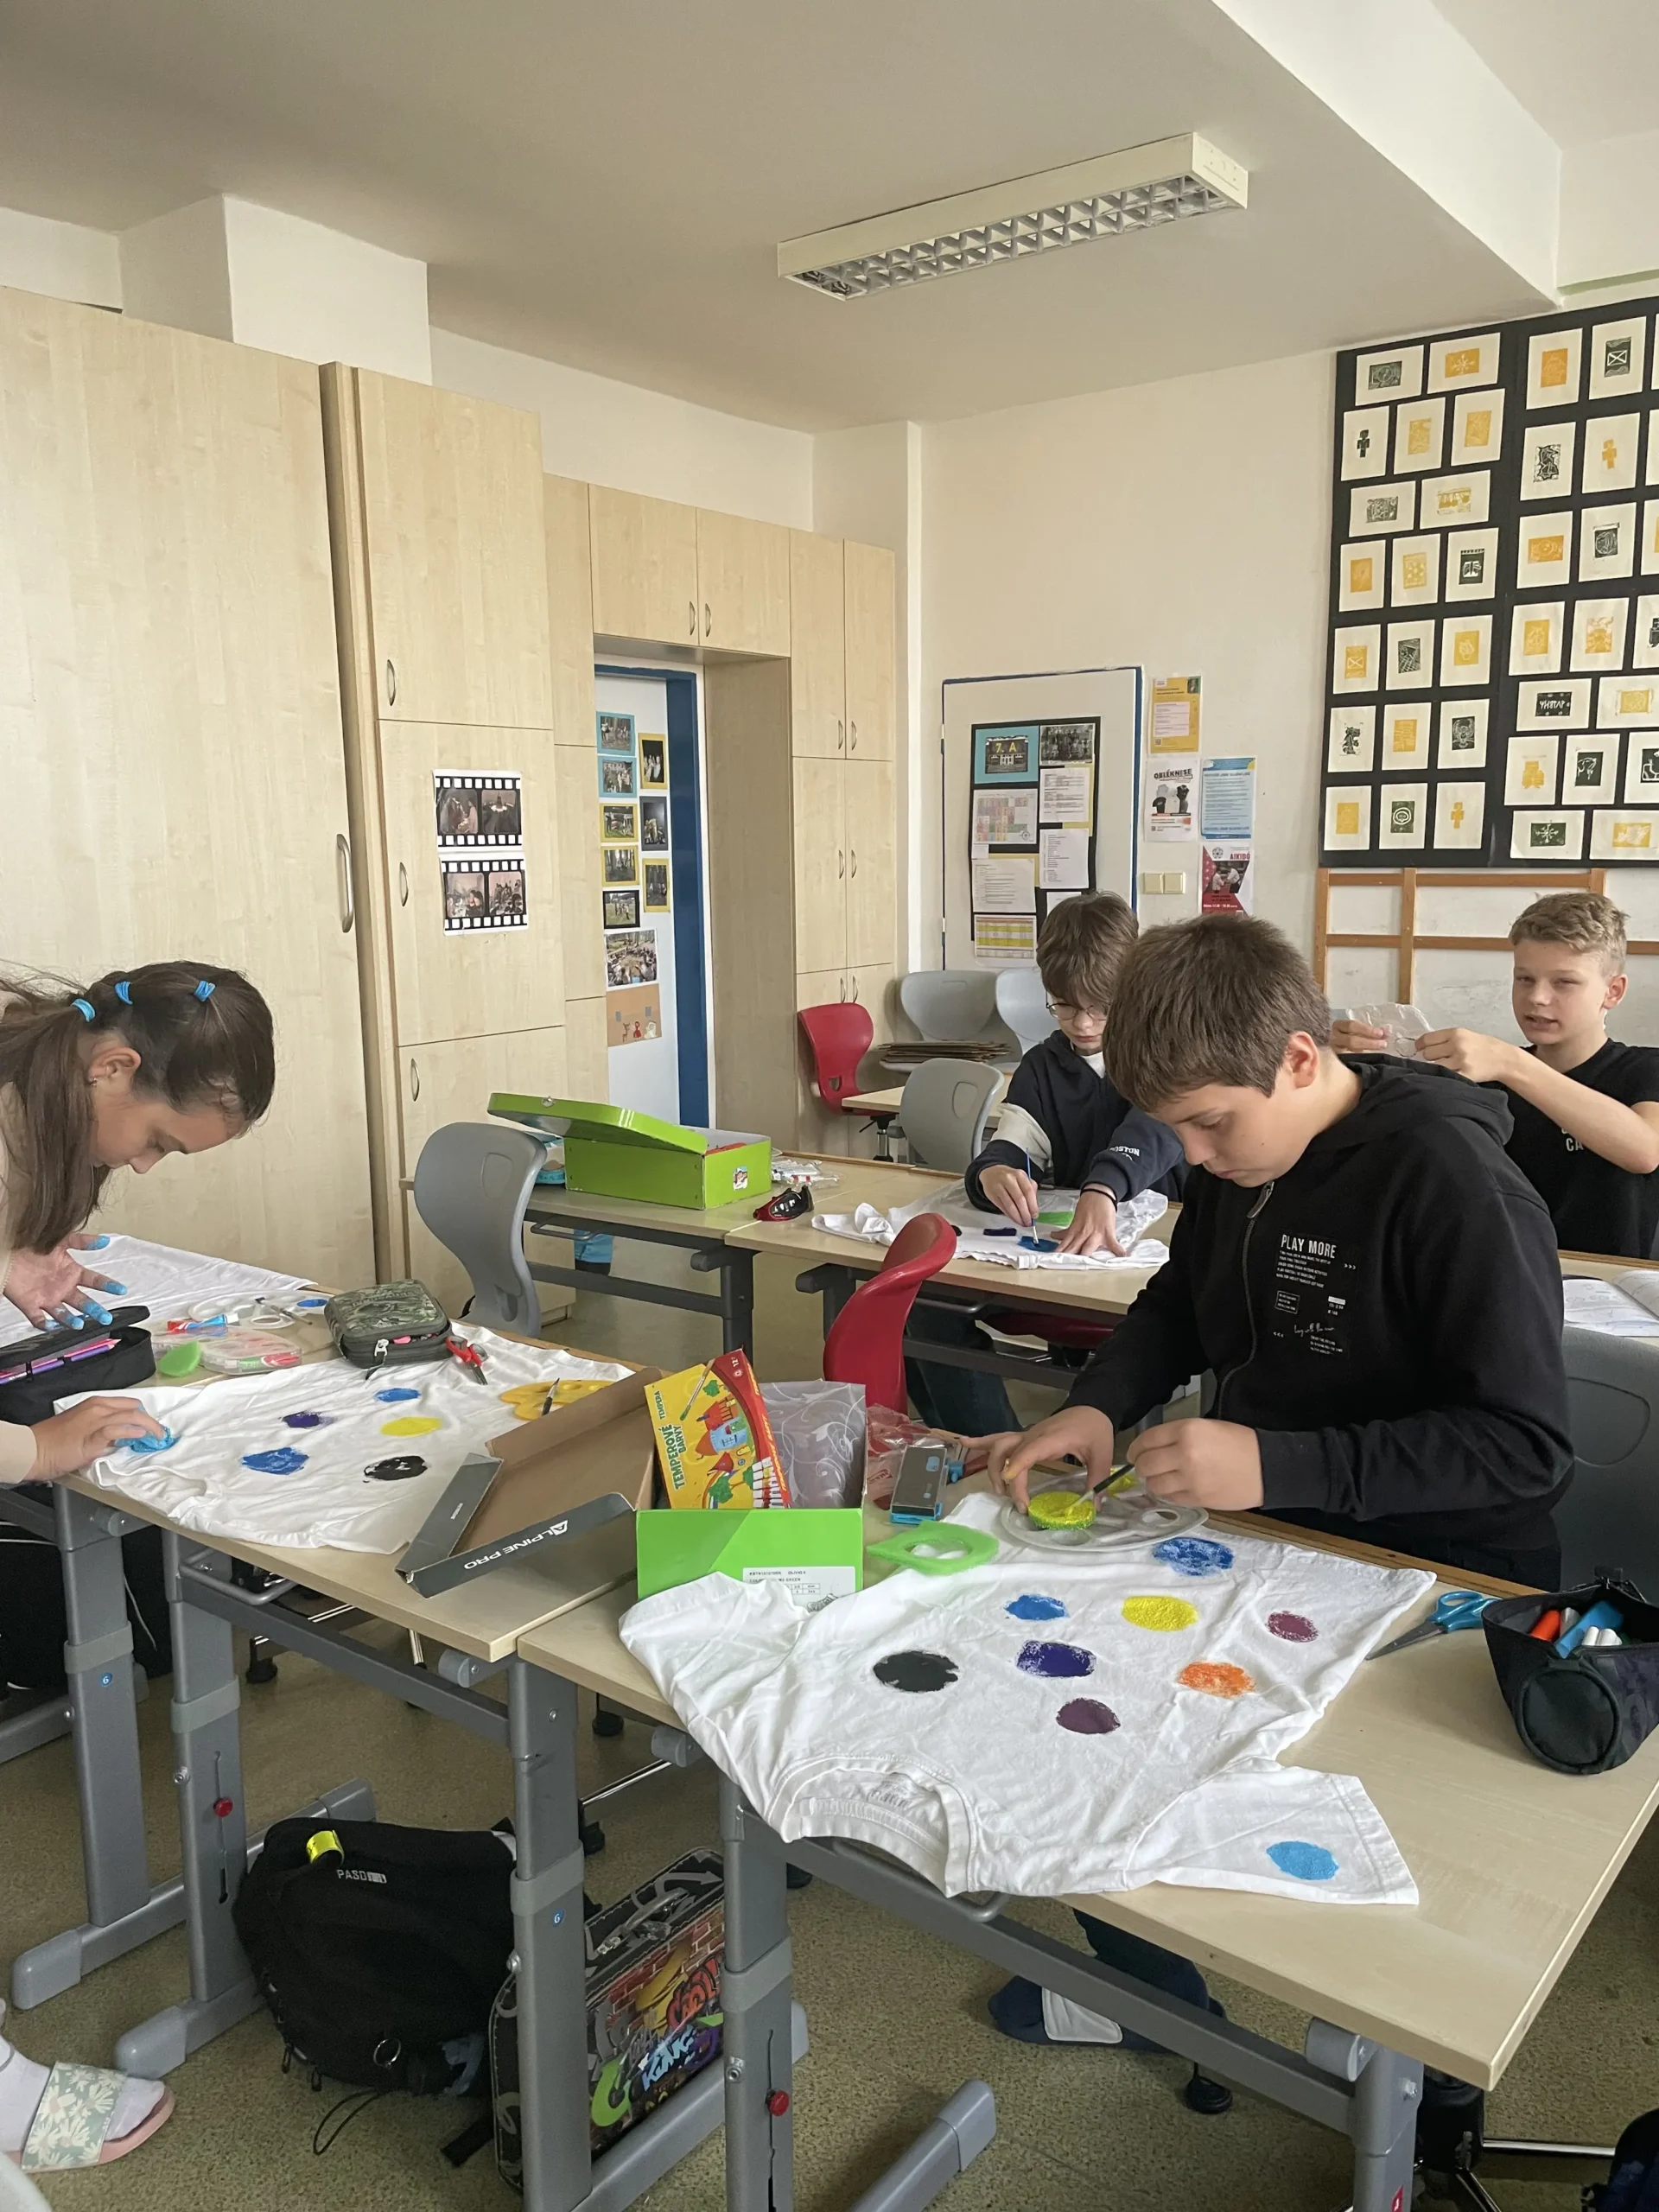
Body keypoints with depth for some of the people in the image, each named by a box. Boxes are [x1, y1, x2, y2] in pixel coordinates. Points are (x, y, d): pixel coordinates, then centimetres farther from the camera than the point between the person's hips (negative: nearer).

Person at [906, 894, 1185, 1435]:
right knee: (931, 1302, -18)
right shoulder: (1043, 1065, 14)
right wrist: (993, 1173, -30)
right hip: (1061, 1240, 5)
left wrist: (1102, 1191, -46)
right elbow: (1010, 1148, -2)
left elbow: (1154, 1129, -23)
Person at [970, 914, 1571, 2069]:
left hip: (1437, 1579, -7)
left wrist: (1276, 1464, -31)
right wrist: (1098, 1405, -5)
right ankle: (1150, 1987, 19)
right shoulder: (1234, 1155, 0)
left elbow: (1528, 1441, -24)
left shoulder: (1451, 1181, -23)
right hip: (1273, 1537, 7)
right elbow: (1183, 1303, 15)